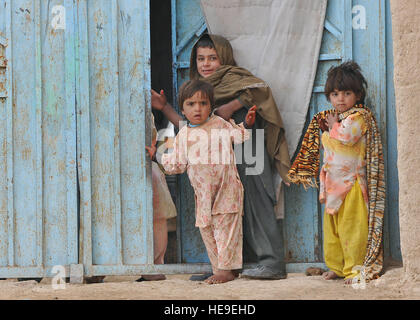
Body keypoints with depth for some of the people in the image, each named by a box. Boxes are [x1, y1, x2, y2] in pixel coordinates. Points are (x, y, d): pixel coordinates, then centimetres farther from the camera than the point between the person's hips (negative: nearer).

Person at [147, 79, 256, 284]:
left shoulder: (220, 124, 4)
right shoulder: (184, 135, 9)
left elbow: (241, 137, 13)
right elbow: (177, 165, 15)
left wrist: (247, 125, -3)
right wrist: (158, 155, 7)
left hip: (226, 187, -4)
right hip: (203, 193, 4)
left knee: (225, 226, -10)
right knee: (206, 229, 3)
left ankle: (226, 269, -8)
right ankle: (220, 270, 11)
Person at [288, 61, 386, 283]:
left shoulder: (359, 116, -7)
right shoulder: (331, 118, 18)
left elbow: (346, 136, -23)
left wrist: (334, 125, -6)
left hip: (352, 183, -8)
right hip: (332, 183, 8)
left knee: (351, 227, -8)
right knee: (331, 226, 11)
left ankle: (356, 268, -3)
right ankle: (336, 267, 21)